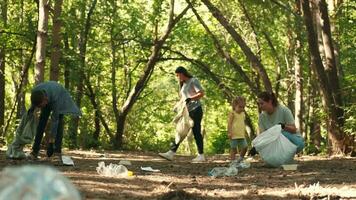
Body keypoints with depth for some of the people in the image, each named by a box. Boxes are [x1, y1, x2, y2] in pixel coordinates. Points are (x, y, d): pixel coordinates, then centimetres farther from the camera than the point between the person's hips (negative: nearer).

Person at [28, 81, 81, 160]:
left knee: (58, 122, -21)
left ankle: (57, 152, -25)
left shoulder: (55, 98, -44)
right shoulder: (35, 91, -33)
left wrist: (51, 140, -40)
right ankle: (35, 151, -7)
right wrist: (32, 107, 1)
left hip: (60, 97, -4)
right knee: (42, 121, -9)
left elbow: (54, 120, -40)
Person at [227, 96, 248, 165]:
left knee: (245, 147, 4)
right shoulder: (232, 113, -6)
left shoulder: (242, 114, 15)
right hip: (234, 135, -7)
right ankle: (233, 161, 3)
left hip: (241, 135, 7)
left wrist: (244, 133, 21)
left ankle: (240, 159, 23)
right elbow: (229, 123, -11)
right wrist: (229, 132, -18)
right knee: (233, 149, -2)